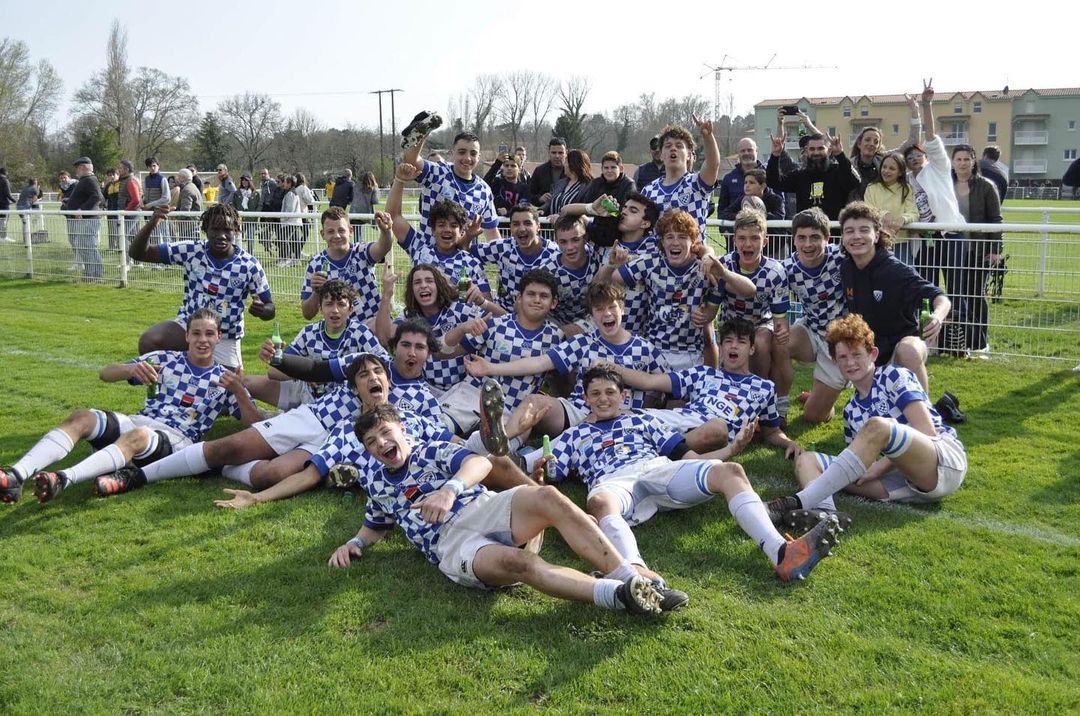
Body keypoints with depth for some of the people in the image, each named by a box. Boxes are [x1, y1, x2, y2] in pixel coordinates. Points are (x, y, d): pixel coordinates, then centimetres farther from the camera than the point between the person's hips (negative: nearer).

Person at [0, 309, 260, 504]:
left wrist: (239, 392, -16)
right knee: (81, 418, -23)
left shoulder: (224, 379, 11)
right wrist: (132, 369, -15)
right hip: (136, 421, 4)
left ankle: (63, 479, -57)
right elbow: (105, 374, 9)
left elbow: (254, 424, 3)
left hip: (175, 439, -4)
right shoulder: (165, 359, 15)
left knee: (137, 436, -37)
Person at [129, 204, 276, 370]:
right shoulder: (191, 251, -9)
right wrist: (151, 224, -27)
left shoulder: (250, 265, -11)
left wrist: (261, 310, -31)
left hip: (225, 340, 0)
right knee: (149, 341, -27)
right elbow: (137, 253, -9)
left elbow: (270, 309, -6)